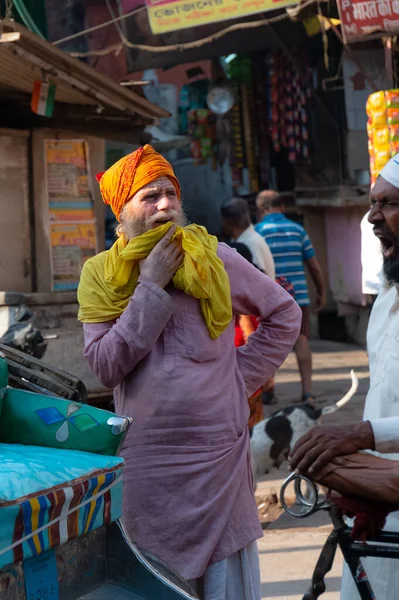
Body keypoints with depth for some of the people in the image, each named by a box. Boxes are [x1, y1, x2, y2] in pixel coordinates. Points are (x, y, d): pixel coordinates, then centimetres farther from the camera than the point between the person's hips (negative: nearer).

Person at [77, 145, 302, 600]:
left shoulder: (212, 258, 0)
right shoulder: (101, 275, 2)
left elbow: (284, 315, 10)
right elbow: (105, 366, -10)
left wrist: (242, 378, 2)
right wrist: (150, 287, -12)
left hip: (218, 450, -1)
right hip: (145, 457, 1)